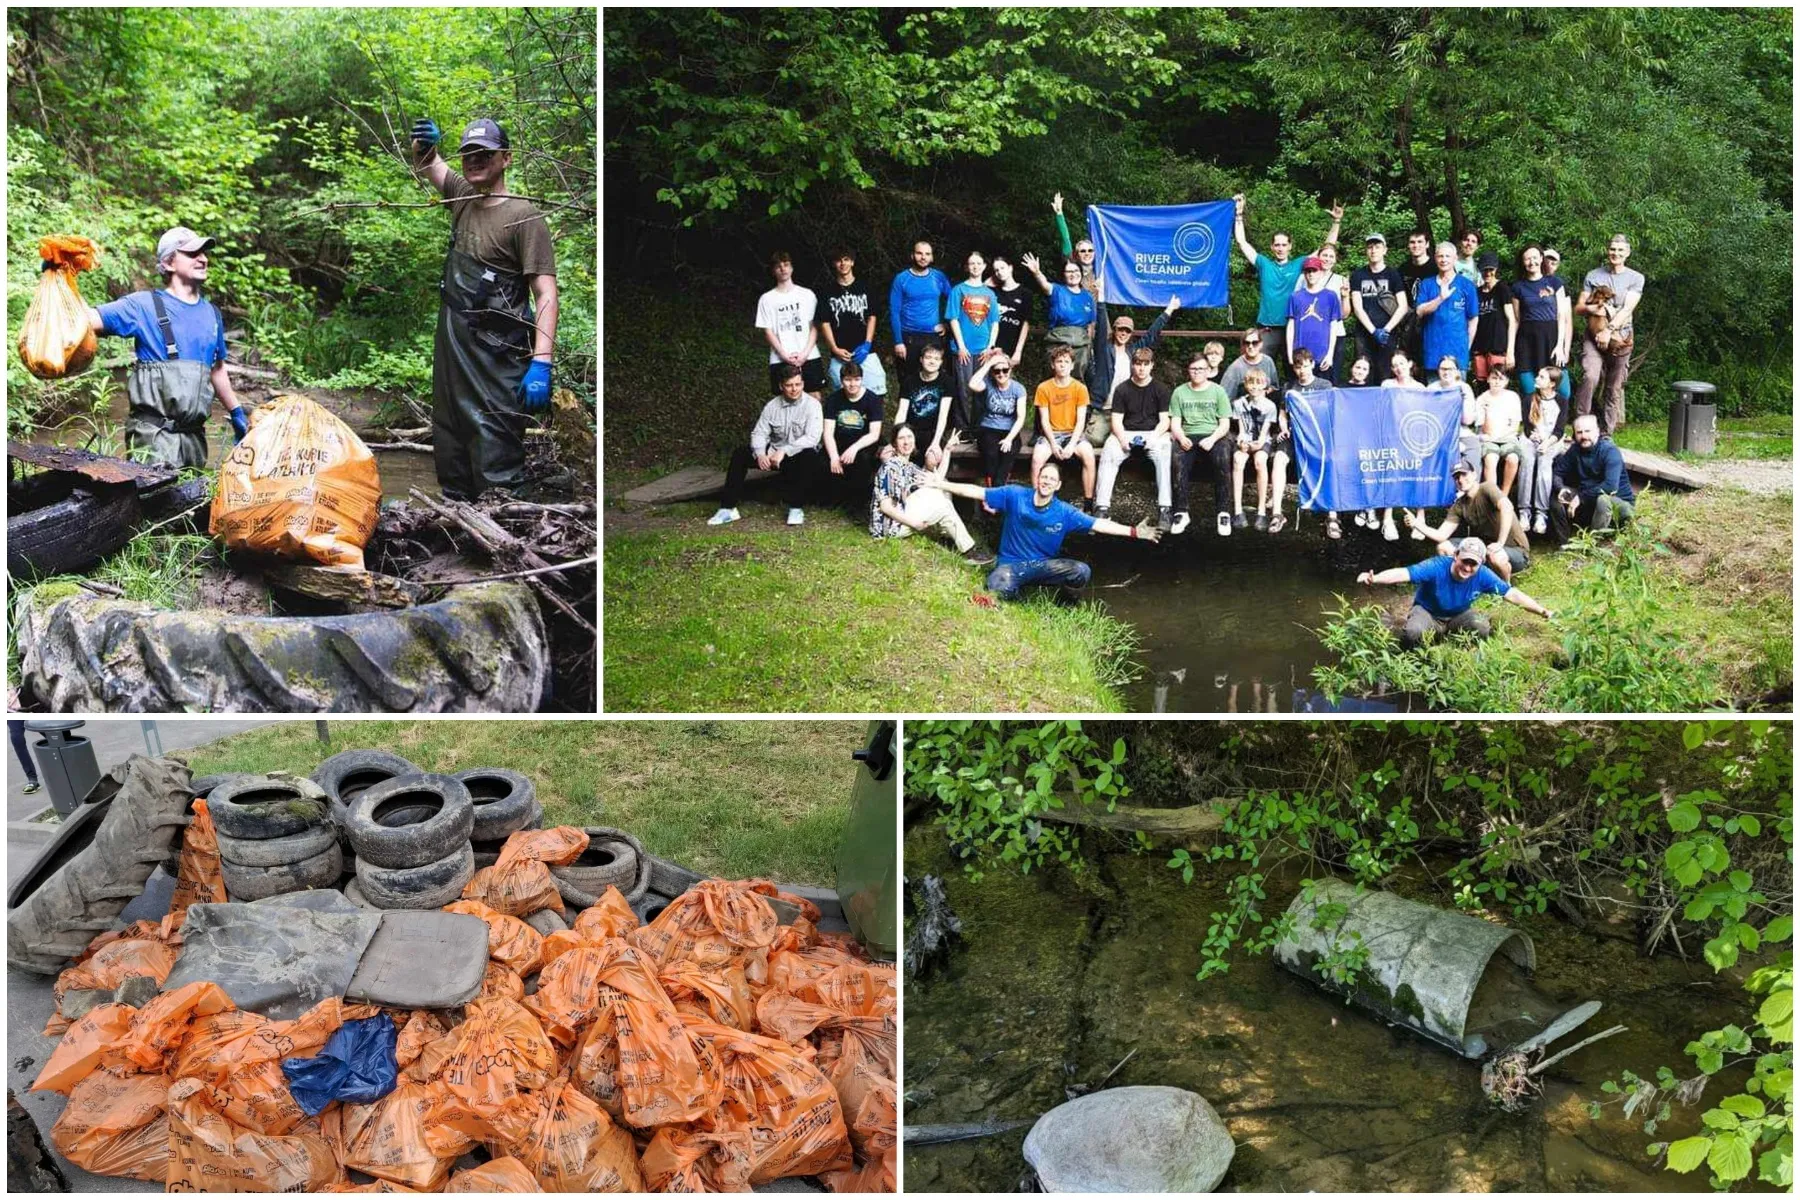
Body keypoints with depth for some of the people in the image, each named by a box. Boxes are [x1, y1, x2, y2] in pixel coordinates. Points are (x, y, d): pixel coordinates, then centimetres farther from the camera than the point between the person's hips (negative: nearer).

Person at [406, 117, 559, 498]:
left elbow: (545, 292, -17)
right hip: (451, 346, 8)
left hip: (497, 357, -8)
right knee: (449, 448, 17)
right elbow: (427, 164, 27)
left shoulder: (524, 216, -12)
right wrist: (424, 144, 2)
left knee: (496, 462, -11)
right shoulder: (463, 196, 10)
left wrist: (541, 362, -26)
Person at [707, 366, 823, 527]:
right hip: (774, 454, 4)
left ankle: (796, 507, -27)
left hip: (799, 455, -4)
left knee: (810, 456, -38)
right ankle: (728, 508, -13)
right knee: (739, 454, -12)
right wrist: (760, 453, -24)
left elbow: (812, 438, -23)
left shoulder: (812, 405, -11)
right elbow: (759, 433, -2)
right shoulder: (772, 406, 2)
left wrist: (784, 451, -31)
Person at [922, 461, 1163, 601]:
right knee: (999, 590, -38)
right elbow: (977, 492, -6)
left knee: (1082, 572, -26)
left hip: (1044, 566, 2)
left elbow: (1098, 524, -3)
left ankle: (1063, 597, 11)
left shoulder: (1064, 512, -3)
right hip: (1011, 564, -2)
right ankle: (1017, 591, 4)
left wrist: (1133, 532, -8)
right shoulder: (1014, 495, -7)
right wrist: (941, 484, -11)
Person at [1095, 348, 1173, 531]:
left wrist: (1154, 437, -18)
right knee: (1108, 454, -31)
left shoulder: (1161, 389, 6)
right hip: (1126, 433, 1)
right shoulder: (1122, 389, 7)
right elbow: (1116, 420, 3)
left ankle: (1164, 509, -36)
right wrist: (1122, 438, -17)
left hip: (1154, 433, -1)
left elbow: (1164, 420, 2)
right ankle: (1102, 507, -34)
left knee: (1163, 454, -35)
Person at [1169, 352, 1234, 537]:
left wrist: (1212, 439, -16)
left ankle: (1224, 513, -29)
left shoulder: (1218, 391, 10)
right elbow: (1175, 423, 8)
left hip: (1214, 436, -1)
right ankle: (1181, 513, -30)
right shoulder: (1180, 392, 14)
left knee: (1223, 460, -36)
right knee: (1178, 459, -35)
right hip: (1188, 437, 1)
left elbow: (1225, 424, 4)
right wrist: (1181, 438, -15)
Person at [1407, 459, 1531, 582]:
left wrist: (1500, 543, -39)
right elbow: (1441, 535, -4)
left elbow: (1507, 508, -36)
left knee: (1495, 557, -40)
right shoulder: (1459, 506, 2)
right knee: (1444, 548, -8)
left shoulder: (1486, 489, -17)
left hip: (1516, 550, -6)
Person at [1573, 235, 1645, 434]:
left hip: (1620, 338, 0)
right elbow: (1578, 308, 8)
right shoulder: (1593, 276, 11)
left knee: (1615, 389, 2)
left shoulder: (1636, 279, 7)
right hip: (1593, 336, 0)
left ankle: (1605, 434, 9)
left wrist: (1609, 329, -19)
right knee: (1590, 376, -23)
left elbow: (1627, 309, -6)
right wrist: (1593, 309, -14)